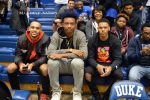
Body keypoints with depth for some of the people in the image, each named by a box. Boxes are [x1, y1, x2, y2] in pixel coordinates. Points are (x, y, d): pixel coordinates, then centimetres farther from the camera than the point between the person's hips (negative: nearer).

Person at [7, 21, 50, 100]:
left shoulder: (45, 39, -18)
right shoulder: (22, 38, -12)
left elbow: (44, 57, -17)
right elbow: (18, 55, -6)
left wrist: (32, 64, -33)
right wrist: (21, 64, -30)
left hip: (38, 62, -3)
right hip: (25, 61, 3)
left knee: (45, 69, -35)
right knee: (10, 68, -19)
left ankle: (45, 93, -12)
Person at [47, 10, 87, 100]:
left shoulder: (80, 35, -11)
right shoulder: (56, 35, -7)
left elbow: (84, 54, -23)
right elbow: (49, 52, -18)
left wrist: (62, 55, -30)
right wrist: (69, 50, -28)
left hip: (74, 63, -1)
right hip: (61, 64, 1)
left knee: (78, 62, -35)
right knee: (51, 62, -30)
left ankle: (77, 92, -13)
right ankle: (56, 91, -9)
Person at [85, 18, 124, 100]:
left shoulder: (115, 40, -5)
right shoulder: (92, 40, -4)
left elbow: (118, 59, -10)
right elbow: (90, 58, -8)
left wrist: (111, 68, -32)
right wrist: (97, 66, -30)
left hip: (110, 65, 0)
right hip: (96, 65, 0)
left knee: (120, 75, -30)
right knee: (87, 73, -31)